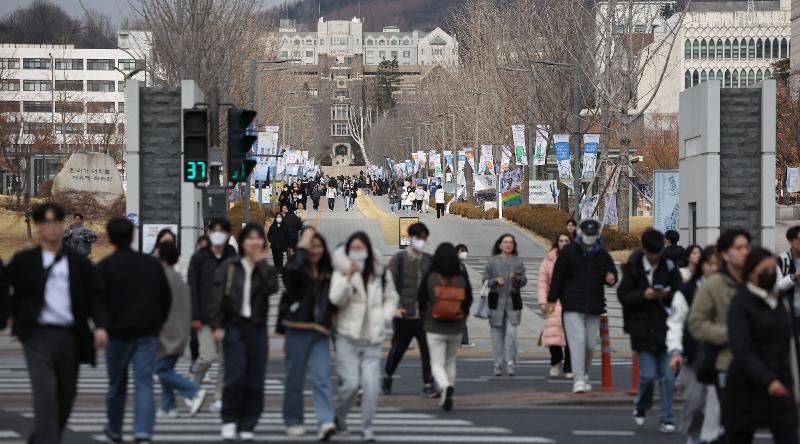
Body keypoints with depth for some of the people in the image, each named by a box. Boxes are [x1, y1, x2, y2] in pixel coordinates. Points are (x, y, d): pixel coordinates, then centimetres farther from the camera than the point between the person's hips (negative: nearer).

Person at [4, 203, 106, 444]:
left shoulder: (79, 263, 8)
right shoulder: (24, 261, 4)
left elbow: (94, 298, 4)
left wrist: (101, 325, -12)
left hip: (70, 337, 3)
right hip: (38, 336, -3)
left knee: (66, 397, 11)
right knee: (46, 394, -16)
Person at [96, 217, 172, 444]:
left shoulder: (105, 266, -7)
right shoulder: (153, 264, 6)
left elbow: (98, 300, -12)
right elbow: (166, 298, 10)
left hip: (118, 332, -2)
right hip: (148, 333, 2)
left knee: (117, 385, 15)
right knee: (144, 384, -3)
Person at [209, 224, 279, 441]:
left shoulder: (266, 270, 10)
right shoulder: (230, 266, 5)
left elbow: (271, 288, -12)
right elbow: (218, 296, 1)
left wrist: (261, 262, -8)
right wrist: (217, 325, -7)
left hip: (257, 328, 2)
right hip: (234, 326, -2)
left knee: (255, 379, -1)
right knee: (235, 375, -13)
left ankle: (247, 425, 8)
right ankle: (229, 420, 3)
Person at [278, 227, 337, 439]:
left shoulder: (328, 273, 12)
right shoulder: (296, 268, -1)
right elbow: (291, 273, -26)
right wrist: (302, 248, -16)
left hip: (320, 332, 2)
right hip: (297, 329, -2)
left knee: (322, 377, -10)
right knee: (295, 378, 6)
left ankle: (326, 421, -19)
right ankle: (293, 422, 17)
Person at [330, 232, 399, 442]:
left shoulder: (381, 274, 7)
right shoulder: (342, 272, -2)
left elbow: (391, 298, 20)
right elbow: (336, 298, -16)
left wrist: (384, 319, 4)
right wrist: (349, 276, -28)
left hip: (373, 339, 2)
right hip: (348, 338, -2)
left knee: (371, 384, -8)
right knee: (351, 384, -8)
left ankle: (367, 427, 4)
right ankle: (339, 416, 20)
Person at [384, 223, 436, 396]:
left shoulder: (430, 261, 7)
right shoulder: (398, 260, -1)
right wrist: (394, 307, -16)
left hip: (425, 315, 2)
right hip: (403, 315, -2)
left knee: (428, 350, -8)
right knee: (398, 349, 10)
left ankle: (428, 384, -1)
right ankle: (387, 377, 33)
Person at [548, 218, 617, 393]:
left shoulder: (602, 254, 11)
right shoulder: (568, 252, 0)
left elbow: (612, 272, 20)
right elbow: (557, 277, 0)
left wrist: (611, 278, -5)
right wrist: (552, 300, -4)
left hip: (594, 306, 4)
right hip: (572, 306, -4)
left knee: (590, 344, 8)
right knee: (577, 340, -13)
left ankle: (584, 376, 26)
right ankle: (578, 380, -15)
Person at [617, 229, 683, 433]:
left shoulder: (669, 267, 1)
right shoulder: (633, 267, -1)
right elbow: (623, 296, -1)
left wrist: (667, 295, -16)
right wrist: (644, 295, -16)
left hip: (666, 328, 1)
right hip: (643, 330, -1)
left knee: (667, 375, -1)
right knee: (648, 374, -2)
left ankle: (666, 419, 6)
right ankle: (641, 407, 26)